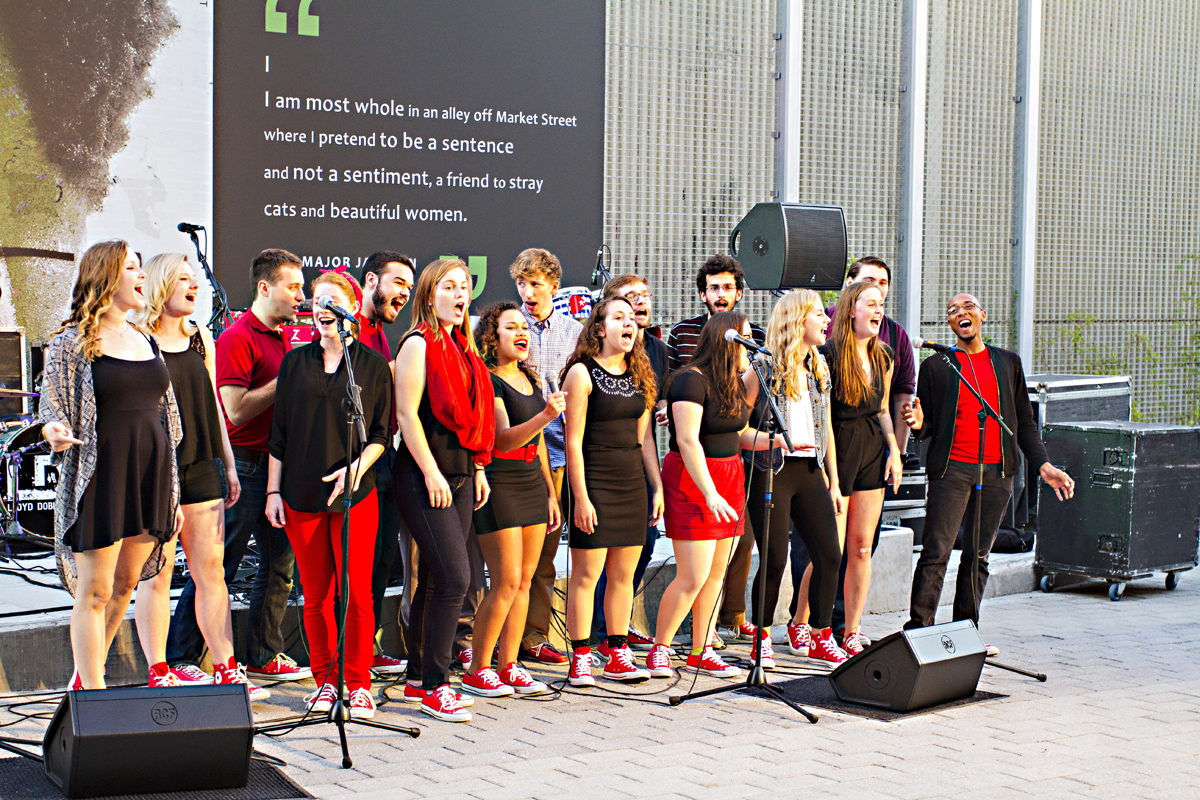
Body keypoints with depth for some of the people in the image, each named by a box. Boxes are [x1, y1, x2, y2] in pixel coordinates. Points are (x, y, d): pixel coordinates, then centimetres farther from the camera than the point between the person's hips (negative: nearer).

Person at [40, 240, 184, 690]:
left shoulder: (145, 342, 15)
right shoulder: (72, 342, -3)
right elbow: (52, 411, -4)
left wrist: (171, 492, 17)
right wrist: (55, 431, -28)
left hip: (148, 478, 6)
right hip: (101, 478, -6)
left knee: (124, 586, 10)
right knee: (95, 591, -4)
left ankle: (85, 677, 25)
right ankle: (92, 692, 2)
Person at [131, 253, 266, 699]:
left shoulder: (200, 337, 15)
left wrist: (228, 466, 18)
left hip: (201, 466, 5)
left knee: (211, 569, 5)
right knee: (157, 574, -2)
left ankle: (226, 669, 8)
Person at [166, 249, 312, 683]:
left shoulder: (283, 338, 15)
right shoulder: (237, 338, -11)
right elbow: (237, 409, -18)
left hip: (276, 464, 8)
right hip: (243, 464, -8)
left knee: (279, 565, 11)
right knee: (218, 567, -4)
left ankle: (264, 656, 21)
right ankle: (181, 658, 4)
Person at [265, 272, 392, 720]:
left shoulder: (373, 364, 5)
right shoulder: (296, 363, 10)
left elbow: (382, 432, 4)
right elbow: (280, 433, 11)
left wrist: (357, 467, -13)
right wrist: (273, 491, 6)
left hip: (356, 494, -2)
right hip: (302, 493, 2)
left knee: (356, 592, -5)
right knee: (316, 594, 5)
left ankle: (359, 684, 5)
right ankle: (325, 681, 16)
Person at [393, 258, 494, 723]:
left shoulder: (463, 350, 17)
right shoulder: (419, 344, -7)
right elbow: (407, 413, -13)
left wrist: (478, 468, 16)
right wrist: (431, 473, -16)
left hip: (460, 474, 8)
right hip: (425, 475, -8)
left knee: (436, 580, 10)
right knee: (454, 578, -13)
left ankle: (419, 677, 17)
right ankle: (434, 687, -7)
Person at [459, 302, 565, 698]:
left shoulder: (530, 380, 15)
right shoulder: (486, 381, -10)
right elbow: (504, 439, -22)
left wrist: (551, 492, 20)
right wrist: (546, 415, -35)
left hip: (532, 483, 8)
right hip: (499, 483, -8)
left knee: (524, 580, 7)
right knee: (506, 582, -8)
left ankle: (509, 666, 13)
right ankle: (477, 670, 3)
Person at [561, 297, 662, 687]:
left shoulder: (638, 377, 13)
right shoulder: (582, 373, -7)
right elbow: (573, 442, -10)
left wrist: (657, 487, 11)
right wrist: (581, 497, -15)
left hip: (632, 482, 6)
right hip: (595, 481, -6)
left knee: (624, 574, 8)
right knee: (587, 572, -4)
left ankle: (618, 656, 16)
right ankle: (581, 659, 3)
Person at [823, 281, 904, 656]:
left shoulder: (883, 357, 11)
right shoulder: (828, 356, -11)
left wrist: (894, 451, 9)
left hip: (872, 454, 6)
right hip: (836, 451, -6)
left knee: (862, 548, 8)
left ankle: (852, 632, 16)